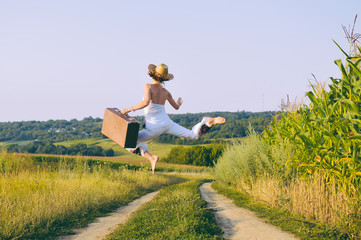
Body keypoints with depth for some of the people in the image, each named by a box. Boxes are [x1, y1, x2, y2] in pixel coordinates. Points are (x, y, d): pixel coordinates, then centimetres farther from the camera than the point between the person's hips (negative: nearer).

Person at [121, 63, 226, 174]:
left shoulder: (148, 86, -13)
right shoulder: (166, 92, 5)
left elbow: (146, 102, -31)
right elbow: (176, 107, 18)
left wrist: (130, 109, -20)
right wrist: (179, 102, 41)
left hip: (153, 128, -5)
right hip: (167, 123, 5)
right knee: (193, 134, 11)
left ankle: (151, 158, -10)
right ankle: (211, 121, -17)